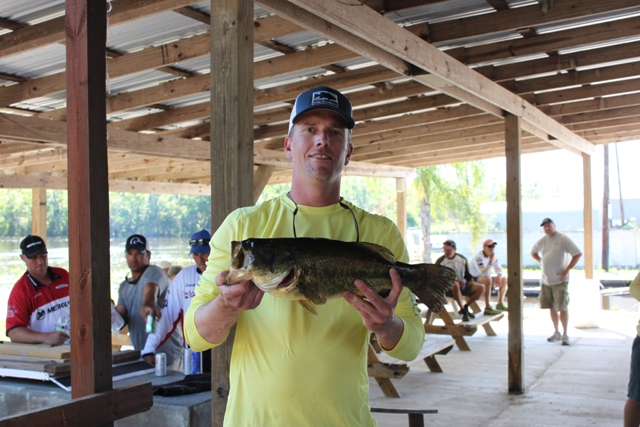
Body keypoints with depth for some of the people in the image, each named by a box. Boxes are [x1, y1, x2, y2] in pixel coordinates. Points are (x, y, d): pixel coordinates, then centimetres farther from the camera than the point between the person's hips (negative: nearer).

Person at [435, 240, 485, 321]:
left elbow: (467, 274, 17)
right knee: (455, 285, -40)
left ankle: (465, 307, -3)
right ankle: (463, 310, -29)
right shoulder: (440, 261, -5)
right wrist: (455, 280, -22)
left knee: (481, 287, -13)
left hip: (462, 285, 5)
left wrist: (472, 282, -1)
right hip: (447, 287, -5)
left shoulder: (462, 259, 9)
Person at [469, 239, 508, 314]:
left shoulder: (493, 256, 3)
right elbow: (483, 272, -34)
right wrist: (490, 261, -36)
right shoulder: (478, 257, -23)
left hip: (485, 278, 9)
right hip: (473, 279, -9)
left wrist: (499, 276, -12)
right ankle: (487, 308, -38)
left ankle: (500, 304, 11)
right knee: (487, 279, -38)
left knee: (504, 280, 8)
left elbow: (498, 269, 10)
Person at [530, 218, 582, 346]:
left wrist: (567, 270, -12)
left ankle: (565, 335, 3)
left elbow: (578, 254, -10)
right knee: (552, 307, 11)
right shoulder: (542, 241, 9)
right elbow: (533, 252, 28)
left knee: (563, 307, -5)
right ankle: (556, 333, 23)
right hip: (545, 280, 6)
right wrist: (541, 262, 11)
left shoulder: (563, 239, -8)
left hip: (559, 280, -5)